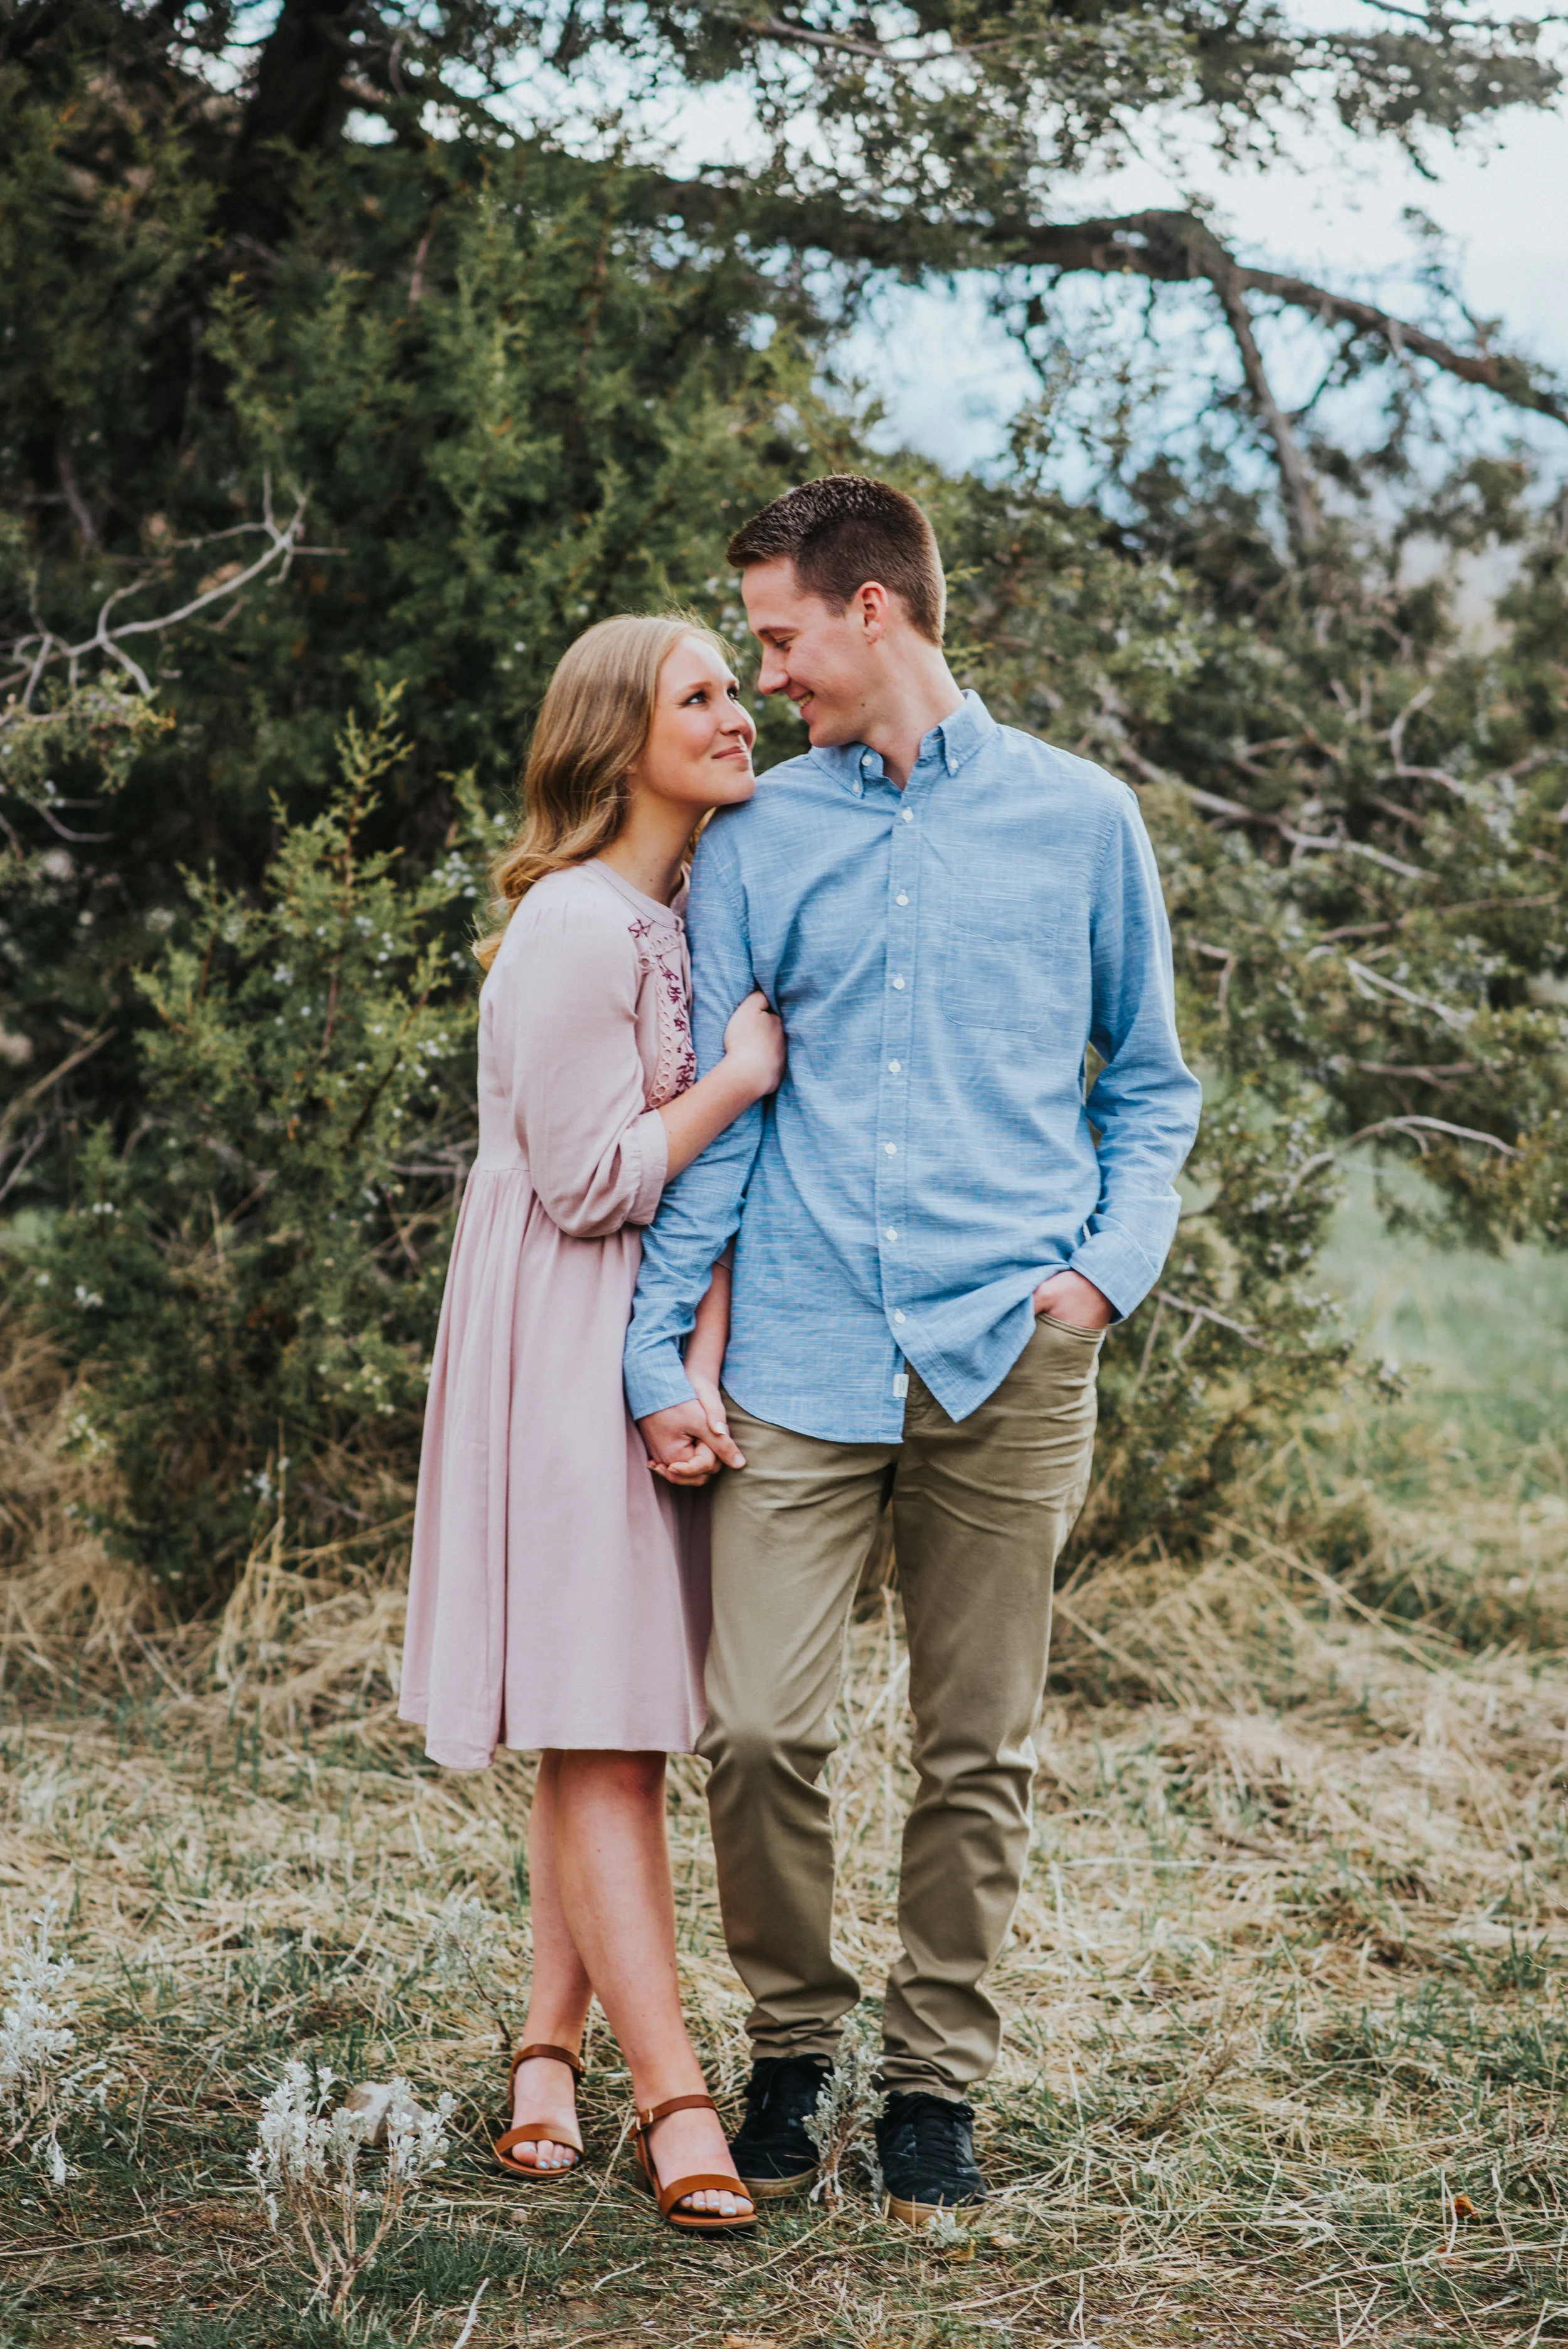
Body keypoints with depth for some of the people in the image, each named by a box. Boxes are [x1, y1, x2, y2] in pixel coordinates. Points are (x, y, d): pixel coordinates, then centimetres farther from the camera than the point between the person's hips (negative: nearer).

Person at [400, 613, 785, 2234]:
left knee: (605, 1731, 10)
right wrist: (740, 1079, -9)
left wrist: (709, 1337, -3)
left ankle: (551, 2045, 18)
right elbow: (592, 1182, -17)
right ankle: (674, 2099, -8)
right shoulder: (575, 930, -15)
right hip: (569, 1356, -8)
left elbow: (710, 1156, 10)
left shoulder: (700, 915, 14)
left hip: (662, 1344, 9)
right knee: (601, 1727, -7)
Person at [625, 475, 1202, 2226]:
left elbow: (1149, 1082, 15)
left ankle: (935, 2079, 20)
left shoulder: (1082, 820, 8)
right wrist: (659, 1352, 2)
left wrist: (1108, 1264, -1)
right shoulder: (754, 841, 10)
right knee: (758, 1732, -7)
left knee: (977, 1753, 5)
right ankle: (790, 2046, 15)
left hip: (1007, 1359, 0)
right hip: (801, 1358, 1)